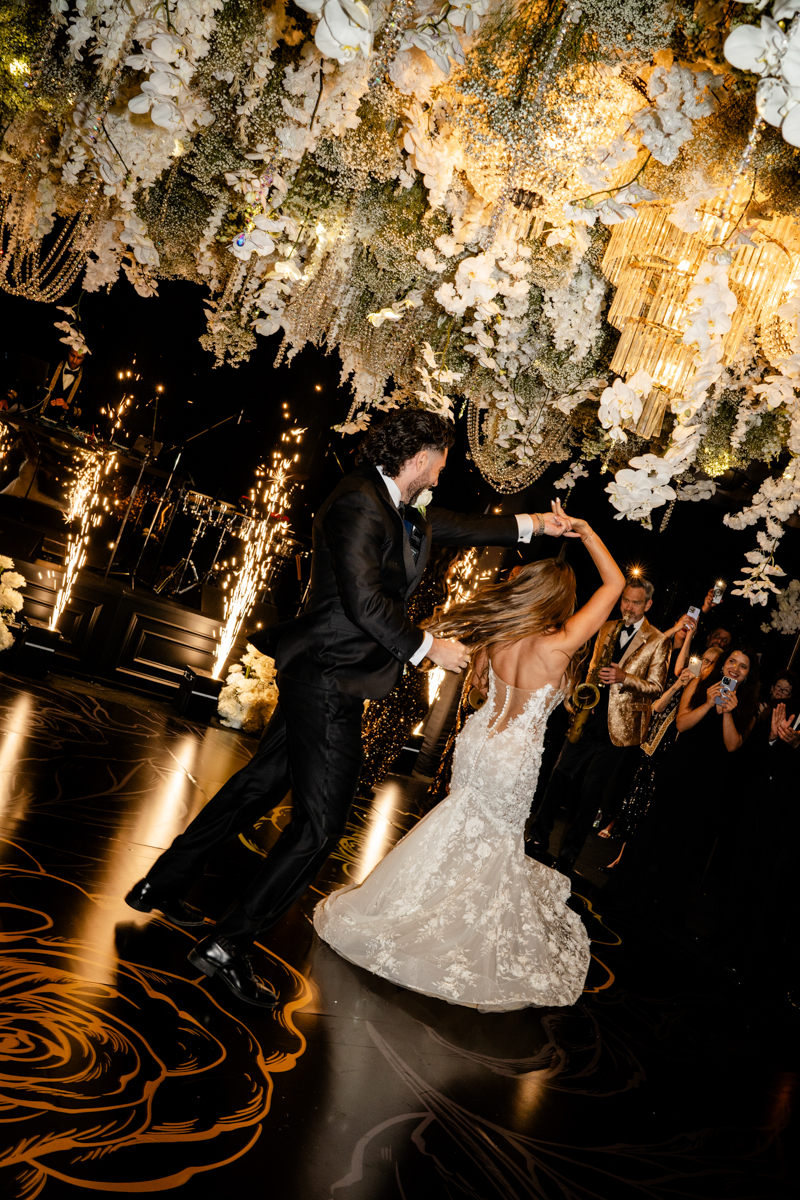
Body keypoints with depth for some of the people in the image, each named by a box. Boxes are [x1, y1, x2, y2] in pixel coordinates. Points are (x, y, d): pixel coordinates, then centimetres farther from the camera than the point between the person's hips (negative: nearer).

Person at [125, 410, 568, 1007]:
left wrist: (530, 523, 30)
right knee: (321, 820, -3)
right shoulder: (360, 501, -18)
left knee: (261, 783, 19)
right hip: (330, 682, -10)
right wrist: (427, 647, -14)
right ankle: (228, 946, 5)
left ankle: (162, 884, 32)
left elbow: (454, 525, 29)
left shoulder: (399, 508, 12)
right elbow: (365, 602, -24)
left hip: (320, 678, 10)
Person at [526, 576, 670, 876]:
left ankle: (568, 854, 12)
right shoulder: (607, 629, 11)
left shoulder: (658, 642, -3)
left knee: (591, 792, 2)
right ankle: (538, 840, 14)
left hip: (617, 728, -4)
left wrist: (624, 677, -20)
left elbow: (656, 687, -5)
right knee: (560, 776, 3)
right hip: (588, 718, 4)